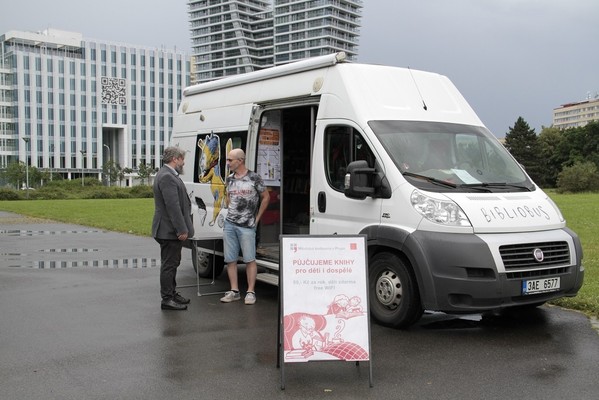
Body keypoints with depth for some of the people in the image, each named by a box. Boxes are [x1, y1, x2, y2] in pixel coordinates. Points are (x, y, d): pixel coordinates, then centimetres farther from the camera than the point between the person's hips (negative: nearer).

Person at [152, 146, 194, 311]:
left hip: (171, 230, 11)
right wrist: (181, 229, -23)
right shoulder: (167, 177, -20)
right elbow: (173, 206, -24)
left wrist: (182, 228, 18)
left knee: (171, 263, 19)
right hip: (170, 230, -11)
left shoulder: (168, 175, 15)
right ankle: (167, 299, 4)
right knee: (169, 265, -3)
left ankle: (172, 293, 30)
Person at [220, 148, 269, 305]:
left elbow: (266, 197, 4)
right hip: (229, 224, 5)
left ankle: (251, 292, 5)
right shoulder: (229, 179, 10)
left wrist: (257, 218, 2)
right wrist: (231, 212, 12)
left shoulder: (254, 178, -4)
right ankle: (234, 291, 13)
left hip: (247, 226, -5)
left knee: (249, 259, -2)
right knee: (230, 259, 5)